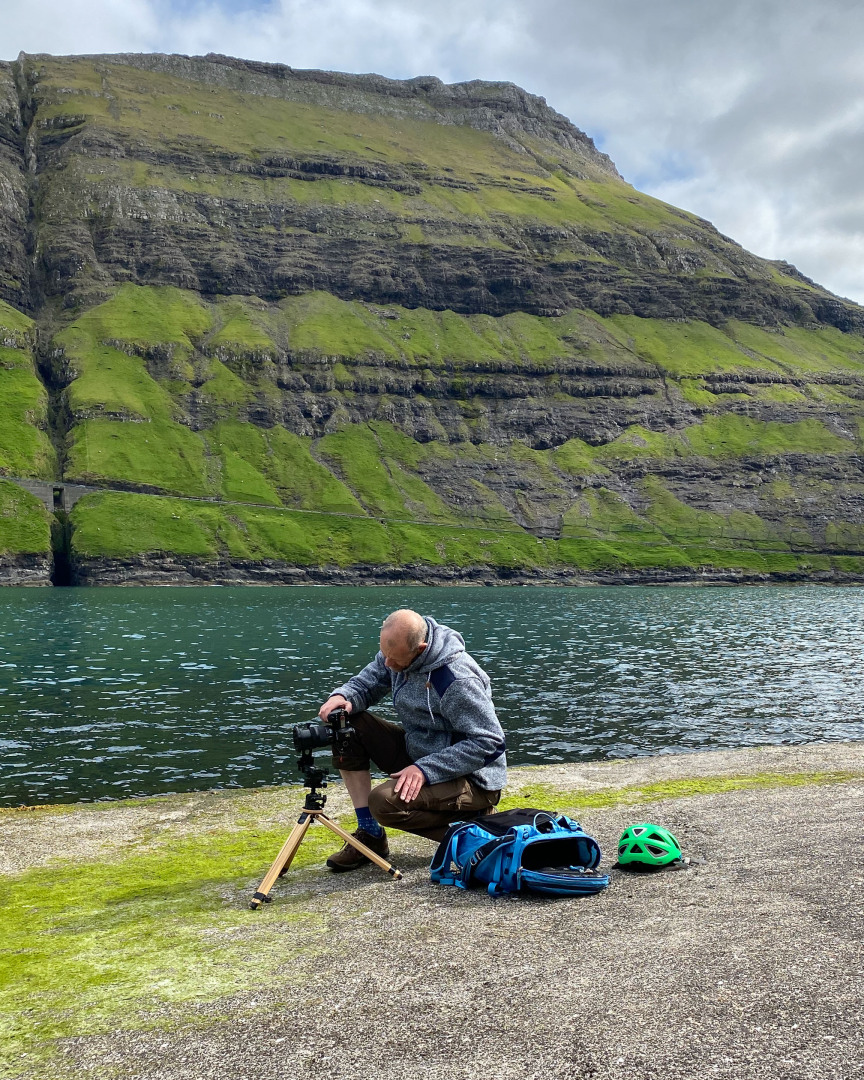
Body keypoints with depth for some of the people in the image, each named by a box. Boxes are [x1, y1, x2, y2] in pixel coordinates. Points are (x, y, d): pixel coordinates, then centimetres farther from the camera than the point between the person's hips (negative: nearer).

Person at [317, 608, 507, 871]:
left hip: (471, 778, -9)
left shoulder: (457, 680, -29)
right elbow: (366, 683, 5)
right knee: (347, 725, -6)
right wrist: (343, 696, -20)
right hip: (418, 754, 9)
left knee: (384, 802, -30)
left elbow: (489, 743, -27)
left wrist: (425, 770, -30)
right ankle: (369, 835, -2)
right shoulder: (397, 651, -6)